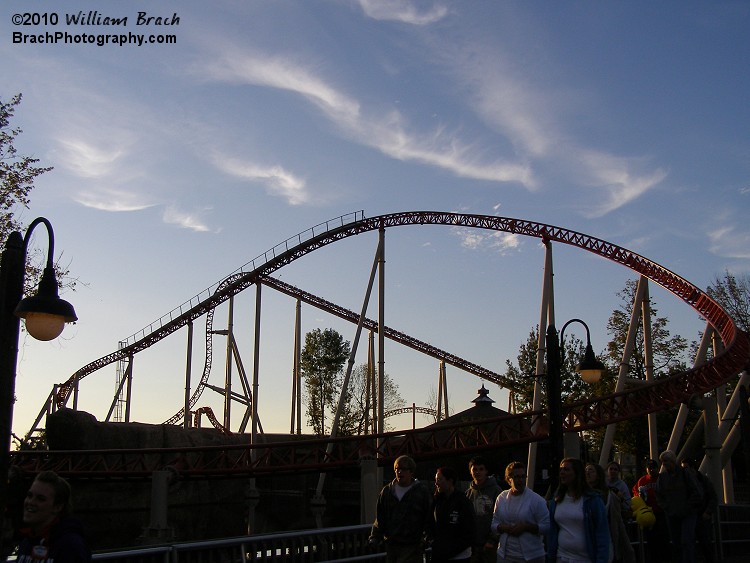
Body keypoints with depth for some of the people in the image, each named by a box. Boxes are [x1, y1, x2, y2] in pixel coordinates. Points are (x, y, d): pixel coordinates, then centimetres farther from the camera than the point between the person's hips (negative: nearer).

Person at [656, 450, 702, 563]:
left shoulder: (686, 474, -5)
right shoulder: (662, 477, 7)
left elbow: (696, 493, -4)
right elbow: (659, 495, 16)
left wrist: (687, 508, -8)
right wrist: (667, 508, 3)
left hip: (688, 515, -4)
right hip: (672, 516, 4)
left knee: (687, 541, -14)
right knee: (676, 544, 6)